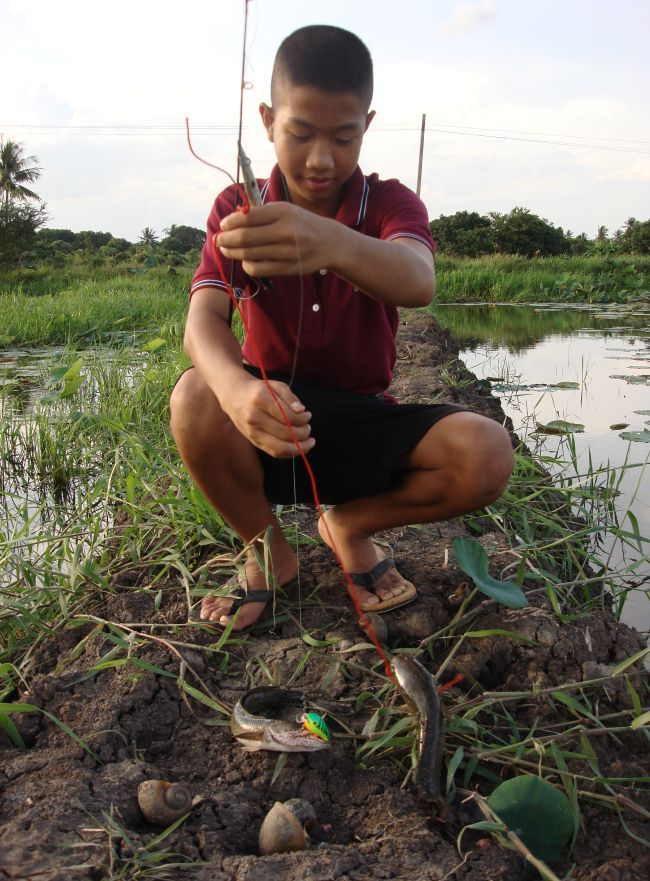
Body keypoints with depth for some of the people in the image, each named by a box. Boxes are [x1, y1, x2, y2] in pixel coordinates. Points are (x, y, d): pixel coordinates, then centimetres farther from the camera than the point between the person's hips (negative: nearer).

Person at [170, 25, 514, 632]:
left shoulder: (390, 203, -6)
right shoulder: (237, 208, -4)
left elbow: (417, 282, -32)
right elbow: (203, 318, -22)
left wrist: (333, 243, -57)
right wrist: (239, 389, -48)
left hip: (364, 423, 0)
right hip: (269, 424, 0)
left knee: (486, 455, -27)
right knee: (195, 396, -34)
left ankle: (351, 524, 4)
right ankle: (269, 552, -4)